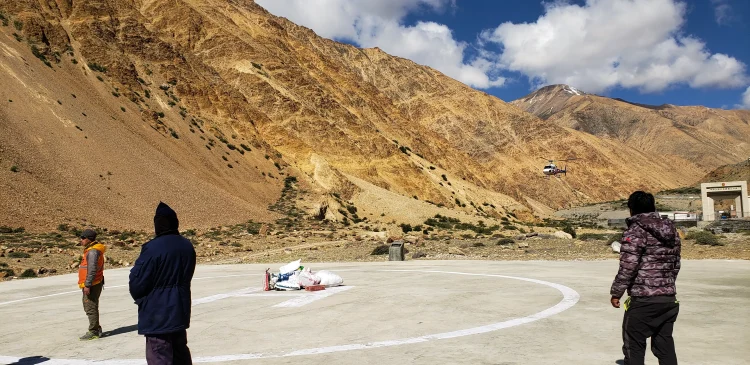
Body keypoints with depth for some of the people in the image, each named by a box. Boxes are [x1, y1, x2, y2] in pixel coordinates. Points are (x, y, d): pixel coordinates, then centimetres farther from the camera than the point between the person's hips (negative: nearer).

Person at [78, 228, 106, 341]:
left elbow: (92, 270, -24)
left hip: (92, 285, -11)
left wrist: (87, 285, -23)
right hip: (91, 285, 11)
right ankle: (96, 329, 28)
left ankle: (93, 332, 2)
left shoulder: (92, 251, -18)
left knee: (91, 308, -5)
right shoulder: (90, 250, 17)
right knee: (88, 307, 18)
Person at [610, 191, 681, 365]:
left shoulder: (636, 230, -12)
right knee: (665, 346, 15)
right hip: (669, 299, 7)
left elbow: (628, 266, -18)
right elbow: (675, 265, 16)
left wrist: (616, 292, -8)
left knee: (634, 347, 4)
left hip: (643, 300, -7)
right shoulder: (671, 230, 11)